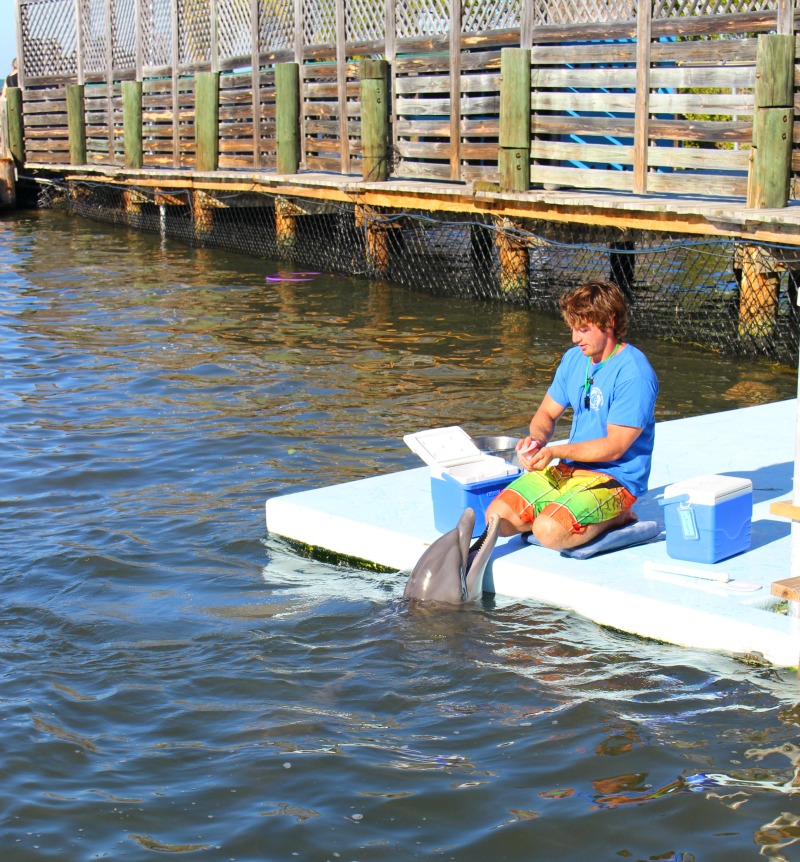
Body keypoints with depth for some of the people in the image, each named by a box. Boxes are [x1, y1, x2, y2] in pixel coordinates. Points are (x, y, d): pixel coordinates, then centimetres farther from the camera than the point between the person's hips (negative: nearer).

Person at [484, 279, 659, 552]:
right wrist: (536, 439, -8)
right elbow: (547, 412, 15)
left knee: (549, 531, -30)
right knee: (497, 518, -8)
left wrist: (553, 451, -23)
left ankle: (614, 517, -3)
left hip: (616, 477, -8)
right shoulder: (574, 358, 7)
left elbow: (614, 447, -19)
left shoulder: (634, 373, -18)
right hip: (568, 468, 8)